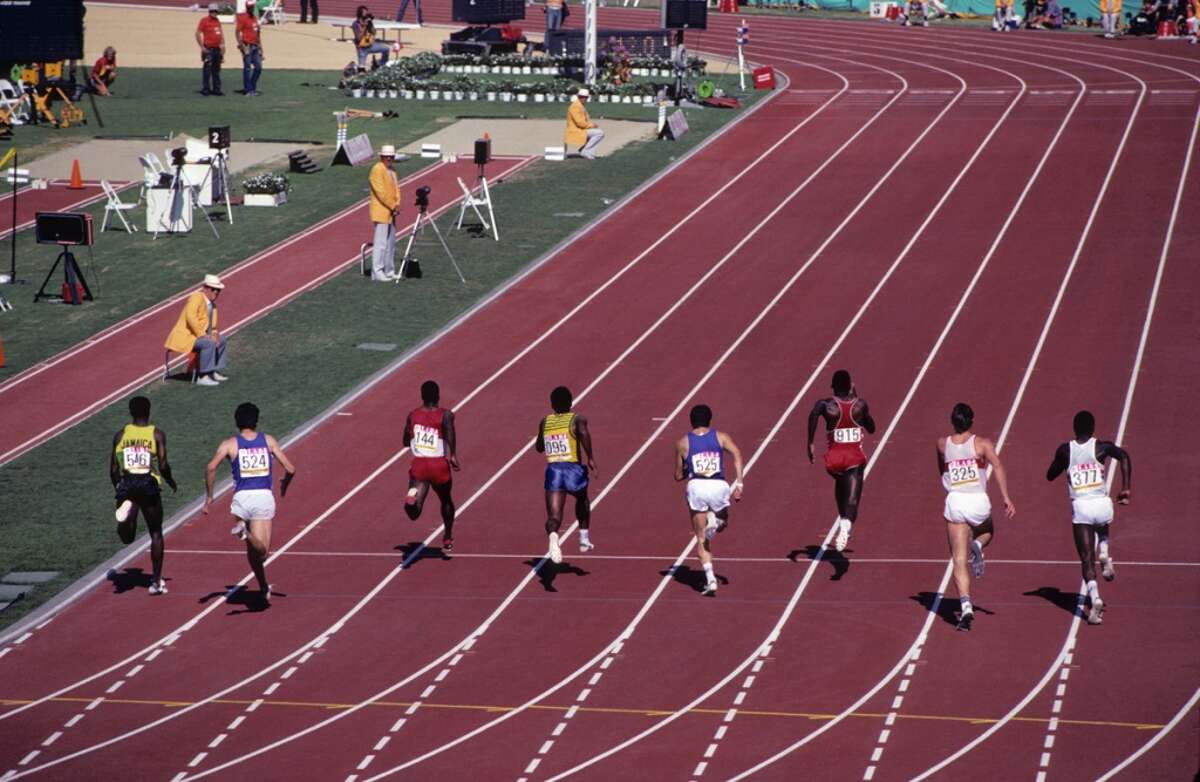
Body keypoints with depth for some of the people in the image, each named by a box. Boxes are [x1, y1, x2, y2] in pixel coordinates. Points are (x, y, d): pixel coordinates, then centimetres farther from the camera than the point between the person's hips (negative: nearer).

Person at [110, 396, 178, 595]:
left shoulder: (121, 435, 8)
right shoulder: (157, 434, 1)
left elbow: (113, 469, 6)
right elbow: (163, 465, -8)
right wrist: (170, 481, 11)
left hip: (126, 484, 1)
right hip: (149, 484, -1)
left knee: (127, 538, 2)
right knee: (155, 533, 14)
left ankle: (125, 515, -33)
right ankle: (156, 580, 13)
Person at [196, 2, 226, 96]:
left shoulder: (217, 21, 14)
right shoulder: (204, 21, -6)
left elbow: (221, 33, 23)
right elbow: (197, 34, -9)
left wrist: (222, 45, 12)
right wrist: (202, 47, -12)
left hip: (217, 49, 7)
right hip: (208, 50, -7)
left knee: (216, 70, 9)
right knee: (207, 70, -6)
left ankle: (216, 89, 14)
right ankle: (205, 89, -3)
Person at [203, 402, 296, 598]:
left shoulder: (230, 444, 8)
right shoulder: (268, 441, 11)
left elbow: (211, 468, -8)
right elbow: (290, 469, 6)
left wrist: (209, 497, 1)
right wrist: (284, 486, 27)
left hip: (242, 497, 1)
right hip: (265, 496, -1)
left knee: (254, 550, 18)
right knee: (261, 551, -11)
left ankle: (264, 588, 11)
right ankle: (246, 534, -38)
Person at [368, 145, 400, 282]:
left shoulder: (391, 172, 16)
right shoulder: (377, 170, -13)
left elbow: (395, 189, 17)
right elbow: (380, 192, -19)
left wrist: (396, 205, 0)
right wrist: (393, 206, -15)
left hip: (391, 213, 9)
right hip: (381, 213, -9)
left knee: (390, 243, 13)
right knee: (380, 243, -9)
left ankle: (389, 271, 20)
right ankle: (377, 273, -8)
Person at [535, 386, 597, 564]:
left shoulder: (545, 422, 14)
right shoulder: (577, 419, 2)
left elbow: (539, 447, 27)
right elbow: (583, 433, -21)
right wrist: (590, 457, -15)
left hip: (553, 471, 1)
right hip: (573, 469, -1)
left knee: (553, 515, -7)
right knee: (582, 499, 32)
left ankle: (553, 535, -39)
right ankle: (584, 539, 36)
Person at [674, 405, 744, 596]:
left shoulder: (682, 443, 13)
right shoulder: (721, 437, 12)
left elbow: (678, 475, 17)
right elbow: (737, 454, -5)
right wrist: (739, 483, -8)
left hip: (696, 487, 0)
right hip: (719, 486, 0)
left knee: (701, 539, 7)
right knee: (723, 521, 30)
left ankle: (710, 579, -9)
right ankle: (715, 521, -7)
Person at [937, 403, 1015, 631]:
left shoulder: (942, 445, 6)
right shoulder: (982, 444, 0)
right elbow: (998, 467, -13)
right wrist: (1006, 498, -17)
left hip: (955, 502, 1)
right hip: (979, 501, -1)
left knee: (959, 561, 1)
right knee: (987, 532, 35)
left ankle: (965, 606, -16)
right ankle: (977, 546, 0)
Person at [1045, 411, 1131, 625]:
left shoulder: (1065, 450, 4)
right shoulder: (1101, 447, 2)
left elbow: (1050, 475, 15)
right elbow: (1124, 456, -14)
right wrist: (1125, 489, -10)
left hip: (1080, 507, -1)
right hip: (1102, 504, 1)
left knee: (1087, 559, 3)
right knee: (1102, 527, 38)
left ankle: (1095, 598, -18)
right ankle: (1105, 557, 11)